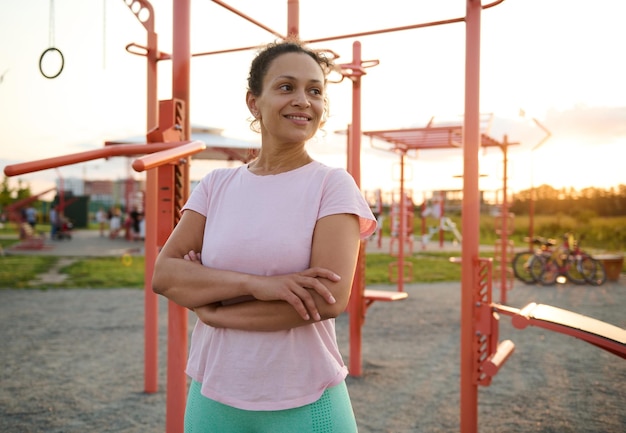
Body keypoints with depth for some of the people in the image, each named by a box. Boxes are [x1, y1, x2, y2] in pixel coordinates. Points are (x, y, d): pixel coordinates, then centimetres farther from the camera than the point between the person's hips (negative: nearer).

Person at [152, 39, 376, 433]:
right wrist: (255, 284, -23)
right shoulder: (217, 185, 1)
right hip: (213, 397, 3)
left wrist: (209, 308, -13)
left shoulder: (332, 185, -8)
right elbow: (164, 274, -7)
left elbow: (331, 299, -18)